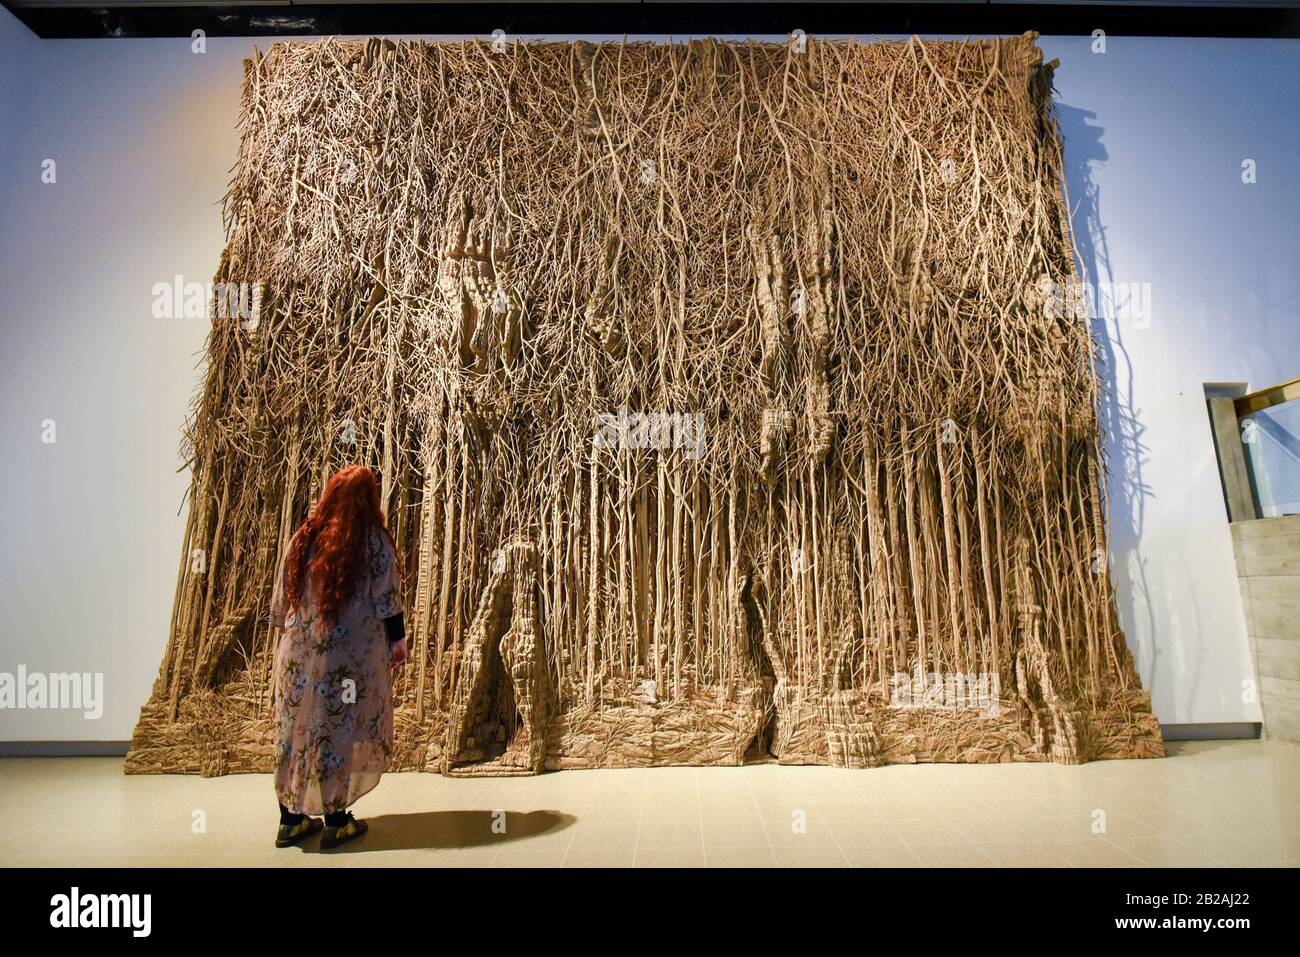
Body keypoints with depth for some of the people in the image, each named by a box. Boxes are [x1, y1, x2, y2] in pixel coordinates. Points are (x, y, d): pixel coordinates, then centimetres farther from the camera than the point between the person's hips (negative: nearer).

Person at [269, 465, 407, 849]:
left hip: (300, 648, 4)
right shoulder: (374, 540, -10)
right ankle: (336, 821, 16)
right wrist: (398, 639, 1)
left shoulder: (304, 537, 3)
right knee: (343, 730, 7)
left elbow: (282, 597, 9)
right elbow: (387, 600, -9)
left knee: (295, 727, 14)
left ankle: (291, 819, 25)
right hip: (352, 652, -4)